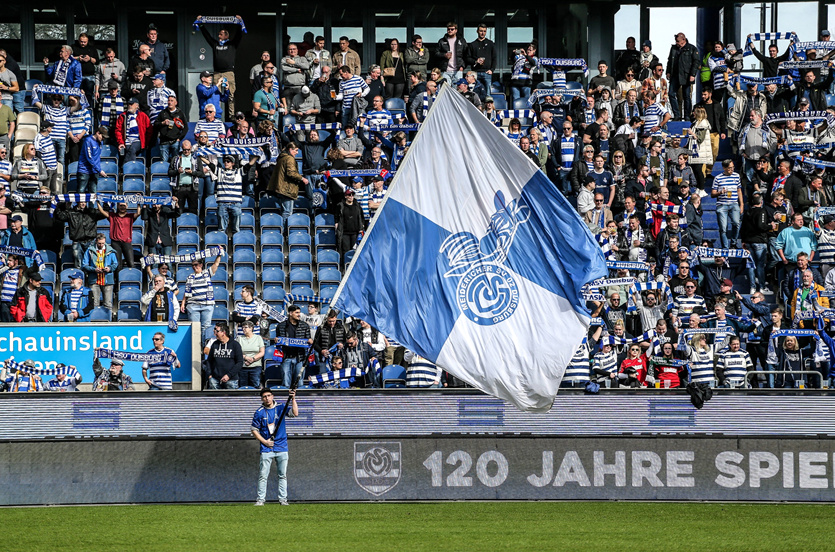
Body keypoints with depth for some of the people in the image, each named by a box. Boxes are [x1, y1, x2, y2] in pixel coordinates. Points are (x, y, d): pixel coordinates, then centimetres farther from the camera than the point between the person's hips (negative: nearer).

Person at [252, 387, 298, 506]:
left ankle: (283, 499, 9)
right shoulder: (259, 413, 3)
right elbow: (254, 430, 5)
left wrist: (293, 399, -19)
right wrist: (265, 441, -7)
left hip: (282, 447, 1)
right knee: (263, 475, -5)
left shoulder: (281, 409, 5)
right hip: (266, 449, -1)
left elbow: (295, 413, -9)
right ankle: (260, 499, 0)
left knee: (283, 475, 4)